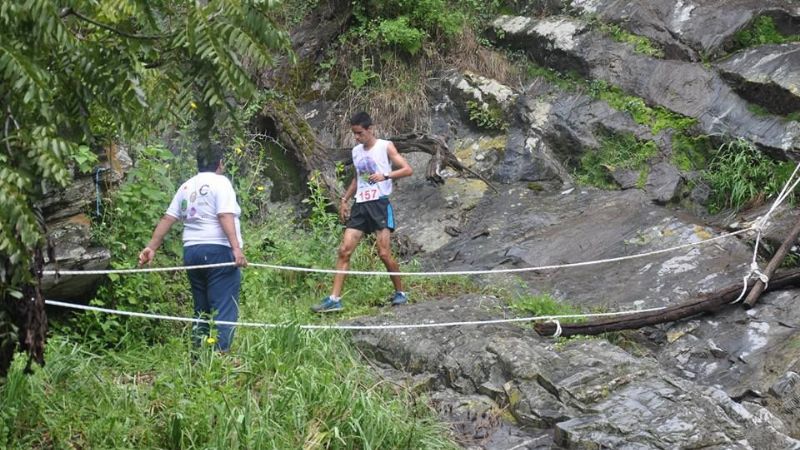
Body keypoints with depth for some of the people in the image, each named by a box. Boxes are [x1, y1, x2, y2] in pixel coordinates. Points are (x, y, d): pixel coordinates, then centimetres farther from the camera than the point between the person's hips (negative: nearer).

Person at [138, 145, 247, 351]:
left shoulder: (186, 187, 17)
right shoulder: (220, 182, -3)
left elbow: (167, 219, 13)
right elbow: (225, 217, -16)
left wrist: (151, 247, 15)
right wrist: (236, 248, -22)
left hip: (192, 251, 7)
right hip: (219, 250, -7)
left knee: (202, 309, 14)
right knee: (224, 309, -8)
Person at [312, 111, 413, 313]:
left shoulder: (385, 147, -2)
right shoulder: (356, 151, 16)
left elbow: (407, 169, -7)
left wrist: (385, 175, -21)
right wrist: (345, 199, 21)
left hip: (379, 204, -6)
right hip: (360, 206, 6)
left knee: (384, 253, -9)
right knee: (344, 250, -4)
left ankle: (400, 293, 10)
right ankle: (334, 299, -6)